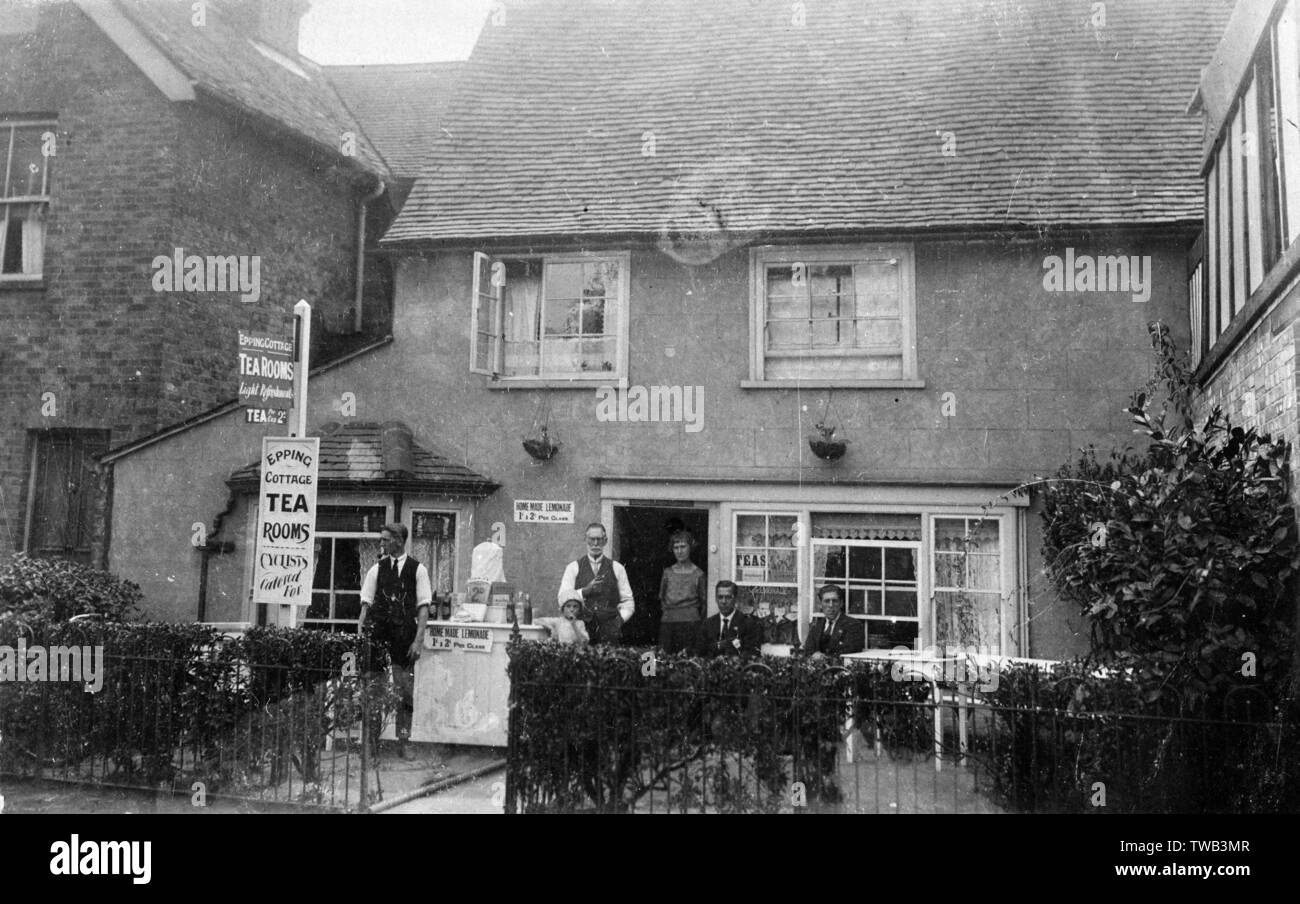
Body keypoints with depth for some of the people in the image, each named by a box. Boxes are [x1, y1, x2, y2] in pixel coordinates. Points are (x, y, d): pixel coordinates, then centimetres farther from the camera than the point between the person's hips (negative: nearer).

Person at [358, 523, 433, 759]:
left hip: (405, 635, -1)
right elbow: (366, 603, 7)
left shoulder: (417, 569, 1)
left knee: (406, 690, 3)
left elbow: (423, 606, -1)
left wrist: (418, 639, -9)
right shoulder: (377, 569, 7)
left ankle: (403, 743, 12)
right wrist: (359, 632, -5)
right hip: (378, 634, 1)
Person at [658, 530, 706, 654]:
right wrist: (667, 609, 8)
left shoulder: (698, 573, 5)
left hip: (690, 621, -2)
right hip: (667, 620, 2)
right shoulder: (668, 572, 12)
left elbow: (703, 601, 8)